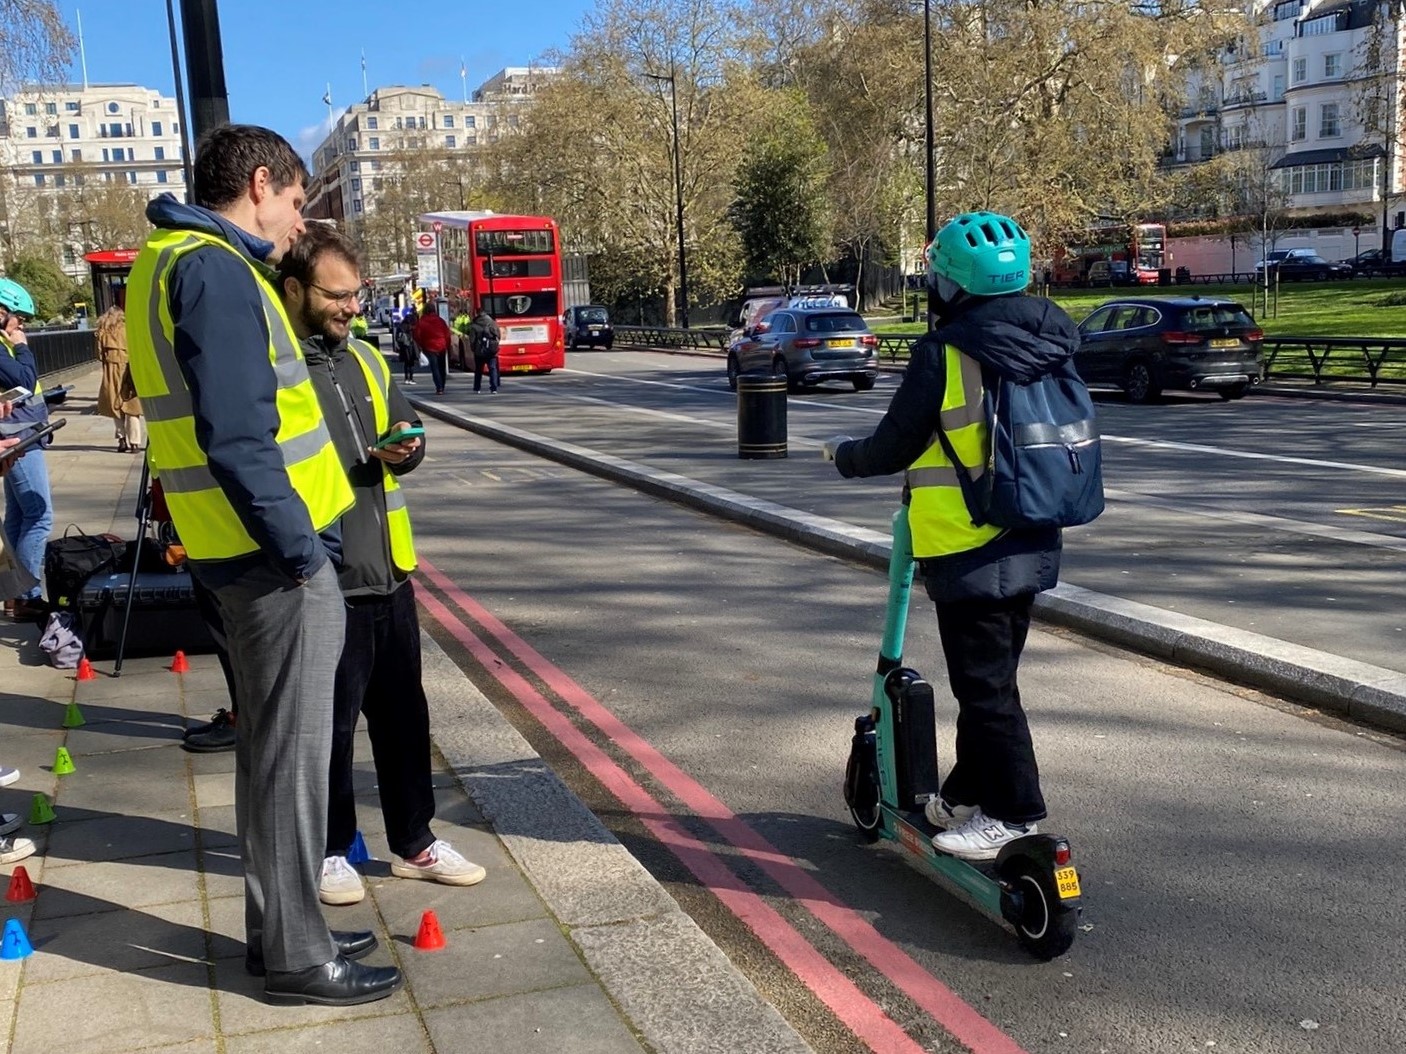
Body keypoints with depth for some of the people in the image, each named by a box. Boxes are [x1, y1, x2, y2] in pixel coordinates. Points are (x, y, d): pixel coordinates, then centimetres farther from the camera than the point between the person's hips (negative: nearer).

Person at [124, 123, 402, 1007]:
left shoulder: (186, 261, 16)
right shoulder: (215, 270, -16)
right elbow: (235, 434, -23)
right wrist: (298, 546, -18)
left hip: (252, 549, 10)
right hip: (274, 555, -10)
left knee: (275, 746, 17)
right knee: (292, 751, 0)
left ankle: (282, 930, 29)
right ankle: (297, 956, 12)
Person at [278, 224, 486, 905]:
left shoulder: (365, 358, 12)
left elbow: (407, 433, 19)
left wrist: (403, 448, -4)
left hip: (388, 572, 7)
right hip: (323, 581, -7)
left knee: (403, 713, 15)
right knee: (331, 722, 6)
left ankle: (413, 842, 28)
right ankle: (330, 851, 23)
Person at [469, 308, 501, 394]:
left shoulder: (474, 326, -7)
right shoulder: (492, 323, -3)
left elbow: (472, 340, -7)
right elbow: (499, 336, 1)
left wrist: (474, 349, 9)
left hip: (479, 351, 0)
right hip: (491, 351, 0)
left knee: (478, 370, 13)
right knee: (493, 369, 3)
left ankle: (477, 389, 16)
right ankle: (494, 389, -8)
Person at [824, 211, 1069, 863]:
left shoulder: (944, 353, -18)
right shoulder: (1047, 345, 4)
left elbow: (892, 448, -11)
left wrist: (844, 454, 9)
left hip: (968, 552, -8)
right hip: (1032, 545, 8)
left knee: (985, 685, 2)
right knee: (991, 677, 18)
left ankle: (1014, 813, 8)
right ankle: (967, 795, 30)